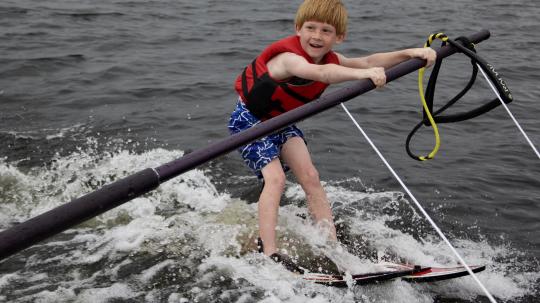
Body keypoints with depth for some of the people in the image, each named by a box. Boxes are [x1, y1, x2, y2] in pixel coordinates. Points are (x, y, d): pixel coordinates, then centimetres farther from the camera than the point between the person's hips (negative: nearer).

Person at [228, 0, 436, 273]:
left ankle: (331, 246, -3)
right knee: (275, 178, -22)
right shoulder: (288, 57, -33)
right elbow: (319, 73, -54)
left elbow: (368, 61, -9)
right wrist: (363, 74, -67)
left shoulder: (328, 59, -8)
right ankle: (268, 252, -21)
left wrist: (410, 53, -21)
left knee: (310, 177, -5)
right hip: (249, 120, -7)